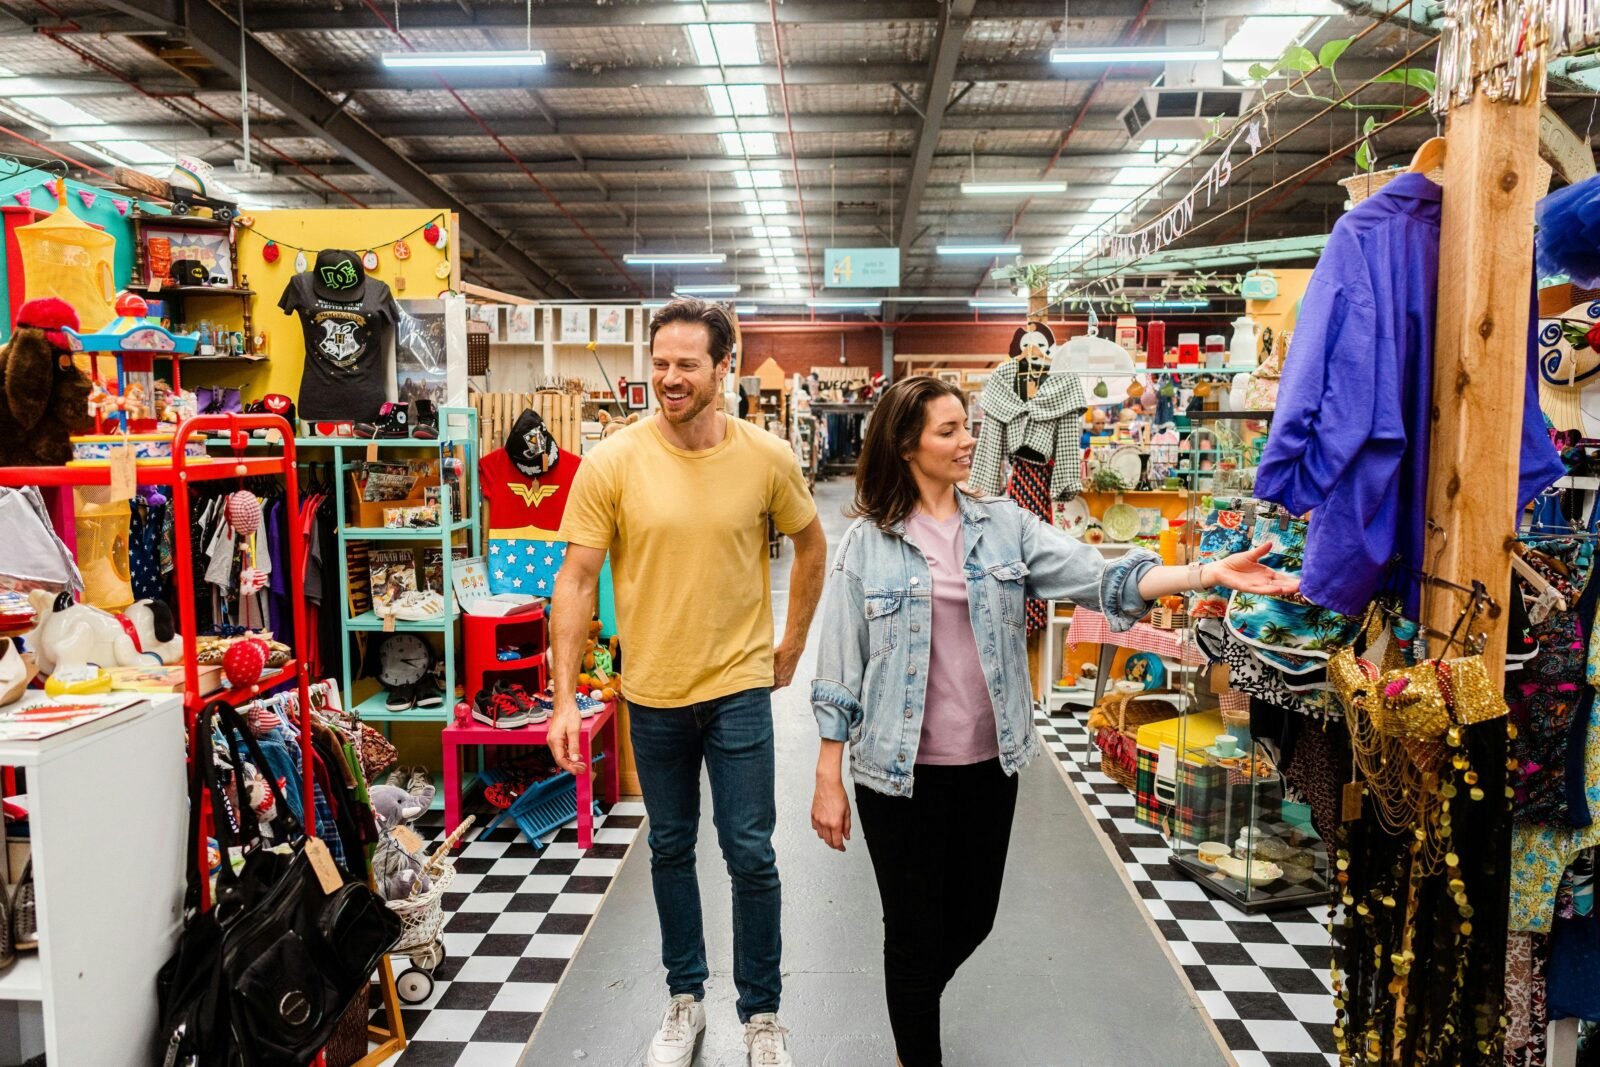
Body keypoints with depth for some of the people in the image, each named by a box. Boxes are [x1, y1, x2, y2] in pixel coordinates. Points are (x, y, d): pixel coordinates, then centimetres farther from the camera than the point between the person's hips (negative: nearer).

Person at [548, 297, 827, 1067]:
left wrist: (791, 647, 8)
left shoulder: (767, 457, -8)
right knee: (671, 848, 17)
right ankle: (685, 998, 39)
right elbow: (576, 579, -8)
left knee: (750, 854, 6)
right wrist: (564, 698, -10)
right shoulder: (611, 462, -11)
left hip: (739, 687, 0)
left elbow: (811, 546, 8)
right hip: (653, 691, 1)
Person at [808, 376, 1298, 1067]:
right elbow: (840, 669, -5)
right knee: (915, 929, 9)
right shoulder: (868, 542, -7)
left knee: (972, 920, 19)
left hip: (989, 763, 4)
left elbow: (1101, 577, -9)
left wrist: (1211, 573, -23)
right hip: (900, 772, -3)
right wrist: (828, 780, -5)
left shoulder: (1005, 526, 1)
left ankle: (914, 1007, 50)